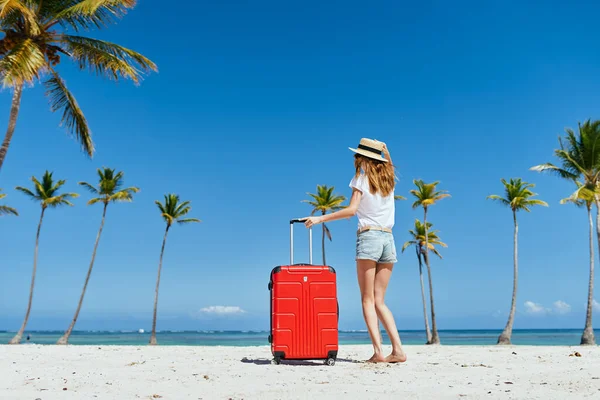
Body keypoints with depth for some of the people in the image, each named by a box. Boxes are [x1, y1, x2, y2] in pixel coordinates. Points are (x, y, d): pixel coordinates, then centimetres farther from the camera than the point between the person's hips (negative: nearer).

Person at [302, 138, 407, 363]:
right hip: (388, 239, 6)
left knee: (368, 300, -1)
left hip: (368, 237, -5)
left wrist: (319, 219, -9)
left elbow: (351, 210, -12)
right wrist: (383, 149, 31)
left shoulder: (362, 178, -1)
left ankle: (378, 351, -9)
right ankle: (398, 349, 1)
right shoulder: (388, 179, 13)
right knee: (379, 301, 10)